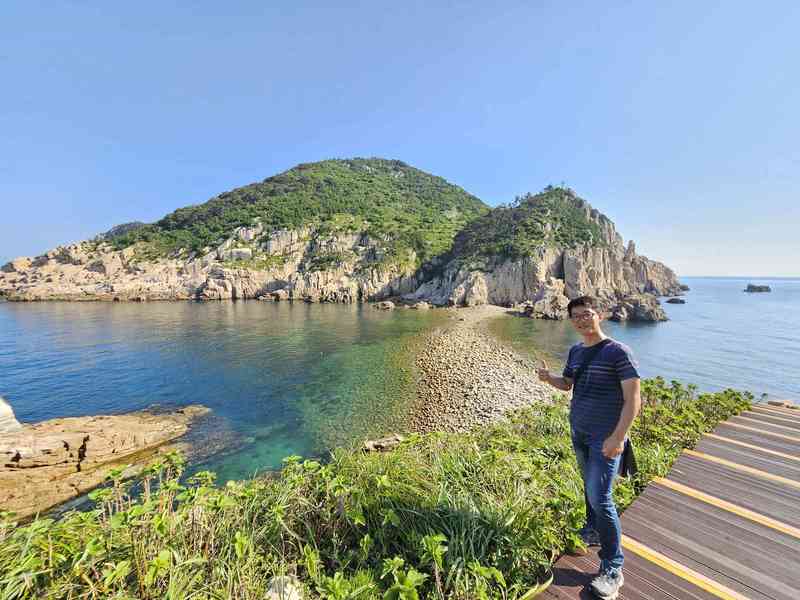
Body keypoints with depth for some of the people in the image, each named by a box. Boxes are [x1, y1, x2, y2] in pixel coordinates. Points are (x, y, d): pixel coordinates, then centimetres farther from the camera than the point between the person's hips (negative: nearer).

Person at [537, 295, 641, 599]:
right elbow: (567, 384, 16)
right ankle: (594, 532, 40)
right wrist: (547, 378, -6)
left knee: (600, 497, -6)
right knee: (590, 487, 20)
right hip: (578, 431, 6)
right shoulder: (575, 352, 5)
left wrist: (618, 437, -23)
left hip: (605, 437, -6)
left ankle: (613, 569, 9)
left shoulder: (618, 352, -15)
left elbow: (633, 399, -17)